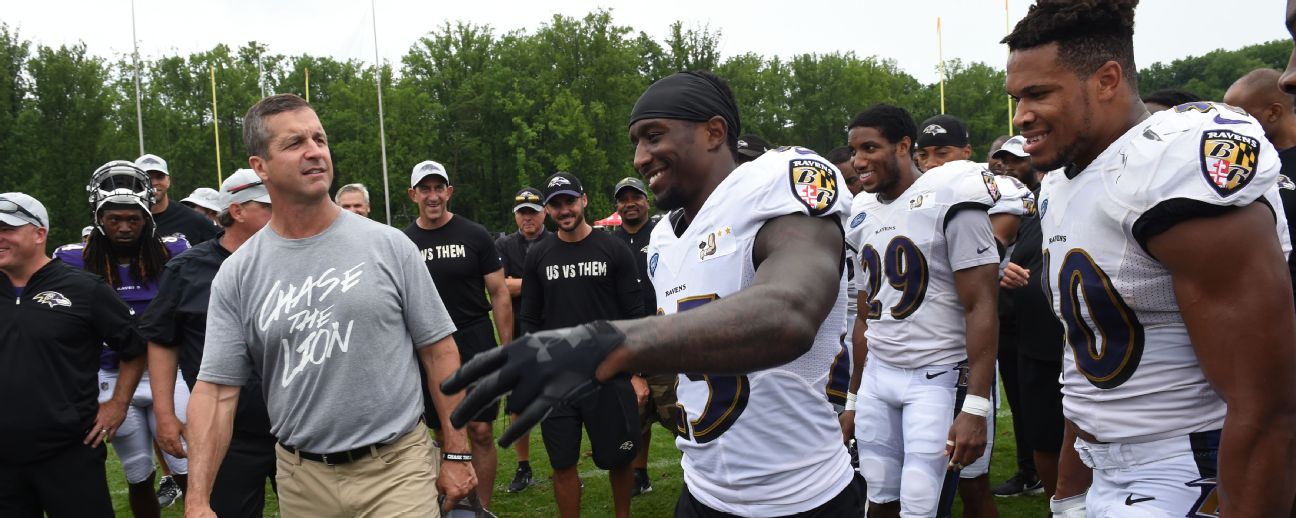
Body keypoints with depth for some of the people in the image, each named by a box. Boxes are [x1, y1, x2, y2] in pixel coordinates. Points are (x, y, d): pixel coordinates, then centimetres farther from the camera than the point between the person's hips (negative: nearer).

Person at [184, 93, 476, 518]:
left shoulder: (389, 245, -3)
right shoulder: (236, 275, -1)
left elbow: (439, 351, 0)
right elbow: (217, 390, -3)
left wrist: (457, 454, -1)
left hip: (397, 470, -1)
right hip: (301, 479, 2)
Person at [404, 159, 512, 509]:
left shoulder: (474, 235, 0)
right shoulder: (404, 243, 5)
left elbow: (499, 294, 1)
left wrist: (508, 350, -5)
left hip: (476, 346, -1)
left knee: (481, 432, 0)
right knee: (445, 435, 8)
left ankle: (483, 508, 11)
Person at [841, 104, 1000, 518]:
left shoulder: (948, 201, -11)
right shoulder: (865, 214, 11)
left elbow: (980, 308, -15)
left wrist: (976, 407, -21)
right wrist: (853, 398, 19)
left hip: (937, 377, -6)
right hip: (878, 375, 7)